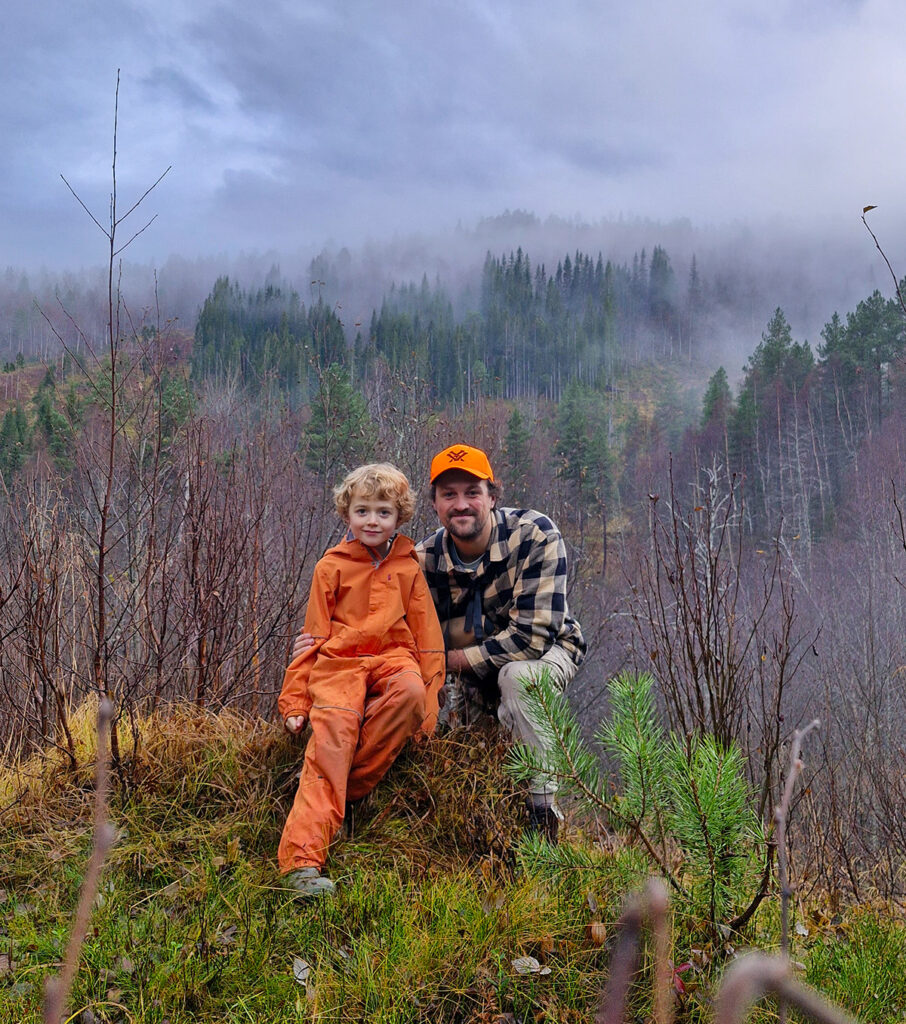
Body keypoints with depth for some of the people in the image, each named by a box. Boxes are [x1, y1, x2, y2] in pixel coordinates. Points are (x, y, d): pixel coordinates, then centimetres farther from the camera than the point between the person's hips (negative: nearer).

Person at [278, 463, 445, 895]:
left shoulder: (407, 568, 14)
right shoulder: (332, 567, 11)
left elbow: (426, 633, 14)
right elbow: (314, 635, 11)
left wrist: (429, 702, 4)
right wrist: (295, 699, 4)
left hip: (392, 656, 1)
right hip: (339, 663, -1)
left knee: (410, 691, -34)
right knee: (332, 732, -28)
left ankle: (348, 788, -23)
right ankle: (301, 857, -36)